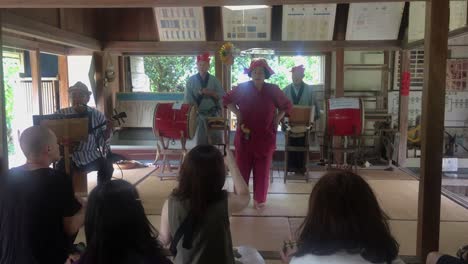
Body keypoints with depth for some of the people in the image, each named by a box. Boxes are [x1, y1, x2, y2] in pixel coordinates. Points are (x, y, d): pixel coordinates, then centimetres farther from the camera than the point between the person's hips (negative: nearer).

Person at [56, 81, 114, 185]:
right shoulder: (61, 114, -1)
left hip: (91, 156, 1)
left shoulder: (97, 115, 0)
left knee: (107, 166, -24)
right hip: (69, 156, -1)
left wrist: (108, 131, -19)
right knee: (61, 168, -31)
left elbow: (101, 141, 1)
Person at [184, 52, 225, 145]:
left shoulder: (214, 80, 5)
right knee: (201, 140, 3)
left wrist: (211, 93, -15)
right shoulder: (191, 80, 2)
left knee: (217, 138, 0)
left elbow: (222, 96, -1)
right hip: (199, 114, -1)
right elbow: (187, 98, 0)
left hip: (214, 114, 1)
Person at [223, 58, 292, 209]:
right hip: (245, 136, 0)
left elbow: (287, 106, 14)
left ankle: (259, 200, 20)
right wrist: (237, 113, -1)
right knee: (242, 169, 5)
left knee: (262, 171, 7)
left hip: (265, 137, 1)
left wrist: (277, 119, 3)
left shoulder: (273, 90, 0)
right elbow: (227, 100, 11)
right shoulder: (242, 88, -3)